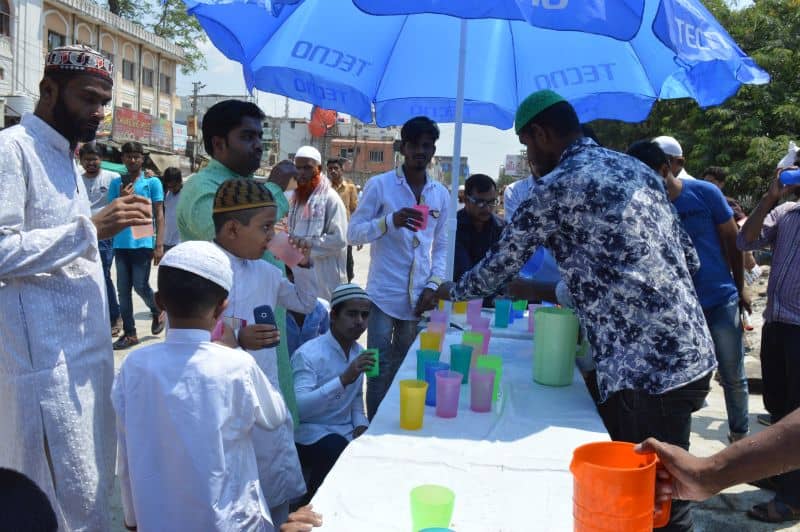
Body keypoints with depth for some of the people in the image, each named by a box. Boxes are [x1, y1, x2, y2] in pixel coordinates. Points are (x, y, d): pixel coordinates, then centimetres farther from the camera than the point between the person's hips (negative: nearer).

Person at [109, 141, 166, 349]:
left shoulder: (152, 182, 2)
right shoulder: (116, 184, 10)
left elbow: (159, 215, 0)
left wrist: (159, 245, -8)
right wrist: (122, 199, -10)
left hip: (142, 243, -4)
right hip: (120, 244, 4)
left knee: (140, 286, -4)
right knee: (123, 290, 5)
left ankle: (158, 312, 26)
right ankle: (129, 333, 13)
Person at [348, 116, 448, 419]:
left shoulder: (441, 194, 9)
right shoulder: (379, 185, -3)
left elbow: (441, 247, 12)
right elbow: (354, 233, -6)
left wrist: (433, 285, -1)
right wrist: (391, 221, -22)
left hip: (420, 297, 4)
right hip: (384, 295, -4)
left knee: (406, 371, 13)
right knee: (380, 369, 0)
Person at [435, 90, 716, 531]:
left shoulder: (557, 187, -8)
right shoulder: (637, 169, 15)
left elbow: (501, 263, 3)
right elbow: (689, 258, 19)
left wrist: (452, 291, 23)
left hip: (644, 368, -9)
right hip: (690, 354, 9)